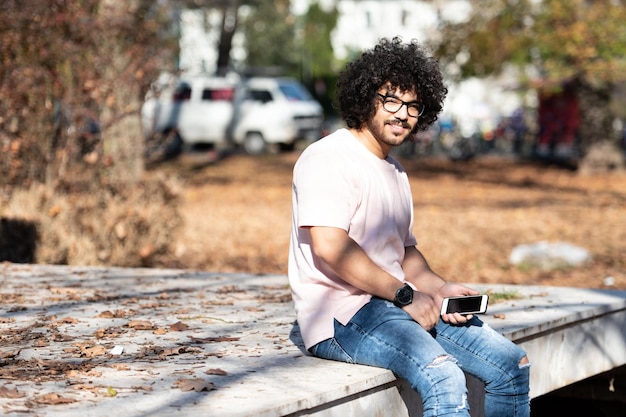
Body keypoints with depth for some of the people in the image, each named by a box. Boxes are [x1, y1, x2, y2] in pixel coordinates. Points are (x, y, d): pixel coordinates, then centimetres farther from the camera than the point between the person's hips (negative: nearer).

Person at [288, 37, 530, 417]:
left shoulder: (395, 171, 22)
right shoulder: (329, 158, -8)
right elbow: (329, 246, -21)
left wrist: (441, 289, 6)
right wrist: (405, 294, -16)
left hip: (394, 304, 10)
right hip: (341, 314, -9)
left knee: (511, 364, 1)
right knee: (444, 378, -32)